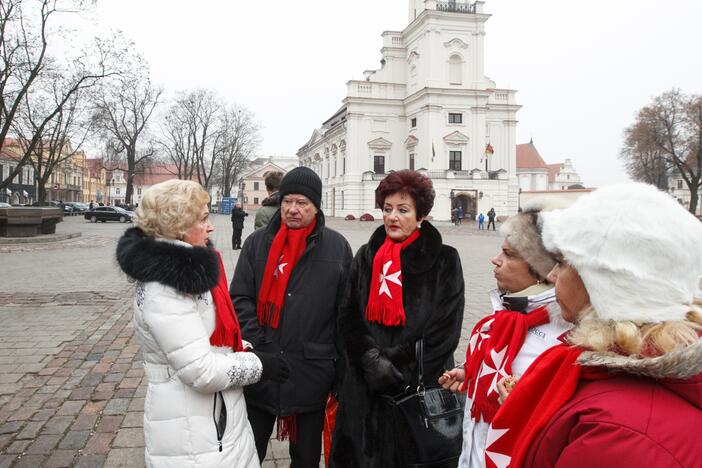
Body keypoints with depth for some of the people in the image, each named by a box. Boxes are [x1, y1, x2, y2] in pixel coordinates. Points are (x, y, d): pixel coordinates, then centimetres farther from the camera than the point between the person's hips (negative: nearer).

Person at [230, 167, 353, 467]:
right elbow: (240, 299, 0)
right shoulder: (257, 243, 2)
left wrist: (340, 367, -1)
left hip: (312, 373, 0)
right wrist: (257, 348, -11)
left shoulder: (337, 247, 0)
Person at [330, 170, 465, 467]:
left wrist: (399, 368, -12)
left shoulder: (444, 261, -4)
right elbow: (348, 317, 4)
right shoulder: (366, 256, 7)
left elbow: (445, 329, -8)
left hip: (419, 387, -3)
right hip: (365, 387, 3)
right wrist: (372, 360, -11)